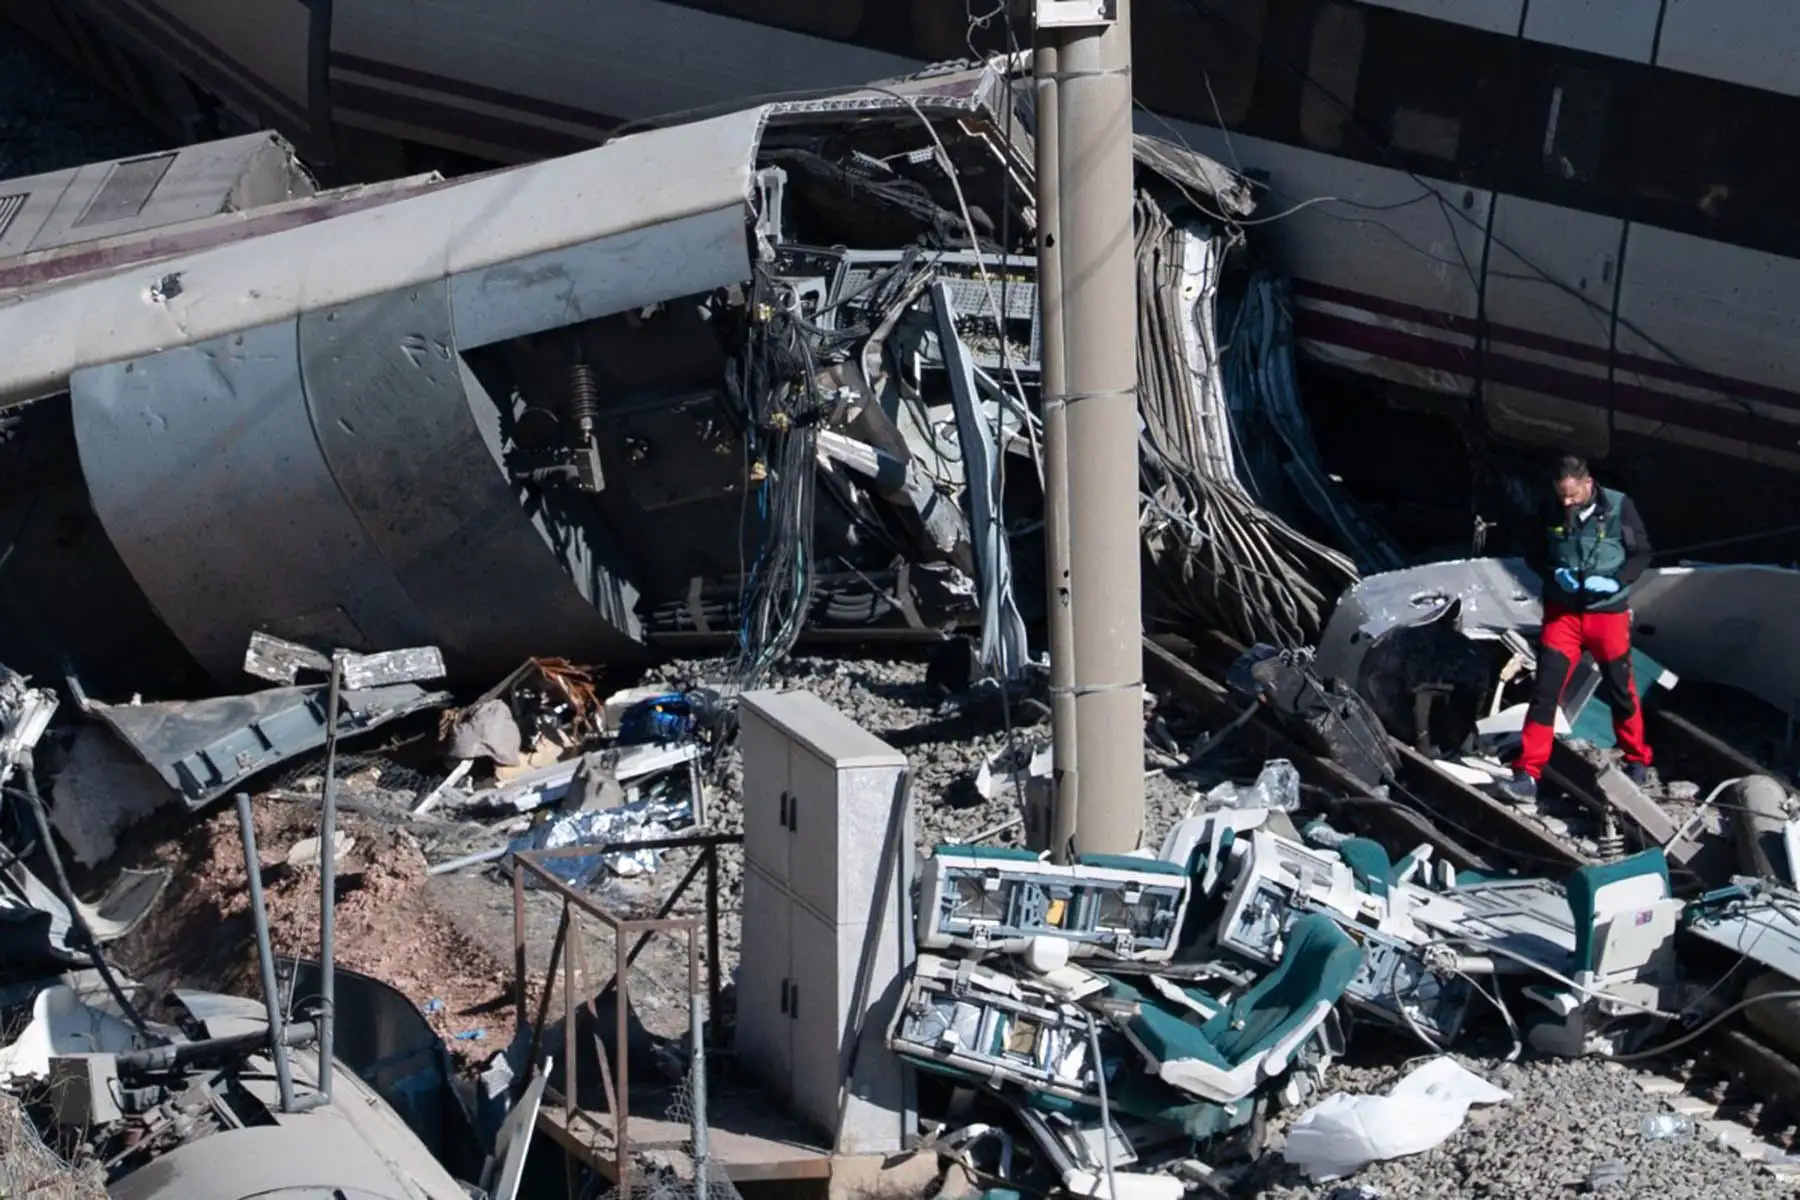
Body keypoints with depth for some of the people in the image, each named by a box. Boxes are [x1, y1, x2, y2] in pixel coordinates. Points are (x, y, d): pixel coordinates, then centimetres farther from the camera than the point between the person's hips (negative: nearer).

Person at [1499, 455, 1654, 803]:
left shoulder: (1619, 507, -10)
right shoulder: (1552, 513, -5)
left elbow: (1641, 553, -1)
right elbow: (1535, 555, 8)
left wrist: (1615, 582, -17)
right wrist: (1555, 573, -12)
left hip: (1608, 612, -1)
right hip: (1562, 612, 1)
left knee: (1620, 691, 12)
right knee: (1545, 692, -5)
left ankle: (1638, 763, 34)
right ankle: (1527, 776, -4)